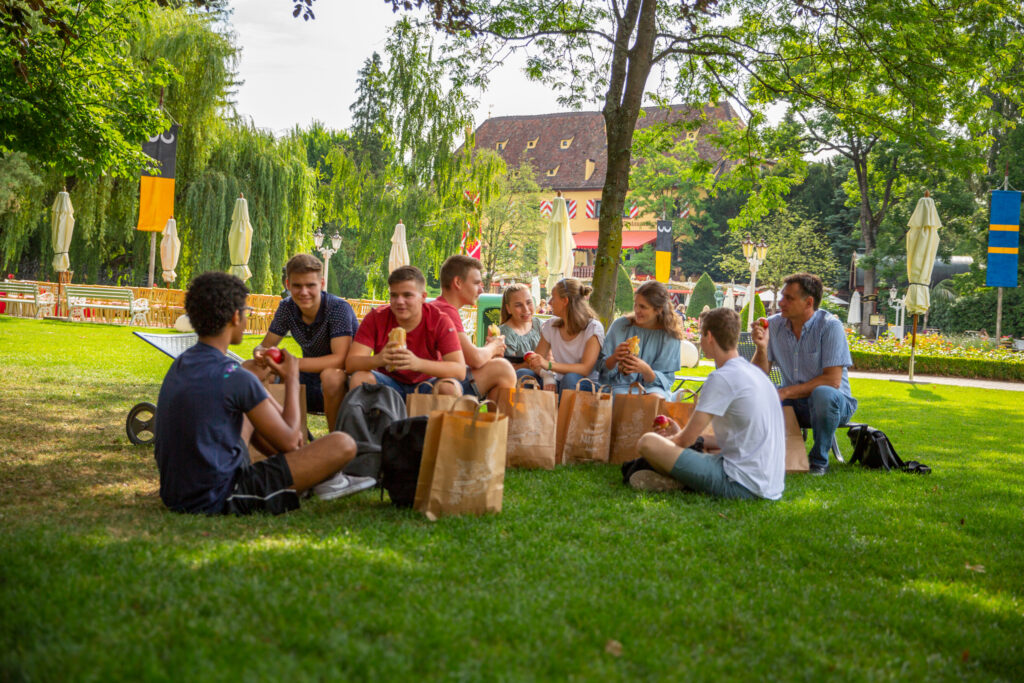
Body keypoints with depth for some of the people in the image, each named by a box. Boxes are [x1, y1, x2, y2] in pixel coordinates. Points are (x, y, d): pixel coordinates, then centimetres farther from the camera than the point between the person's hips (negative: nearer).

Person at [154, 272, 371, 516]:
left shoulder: (180, 365, 6)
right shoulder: (234, 377, -20)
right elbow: (288, 441, -9)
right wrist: (292, 379, 4)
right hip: (218, 501, -9)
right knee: (343, 444, -9)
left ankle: (320, 474, 33)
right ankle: (326, 479, 28)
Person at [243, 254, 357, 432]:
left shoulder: (339, 308, -20)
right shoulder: (287, 307, -1)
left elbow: (339, 359, -29)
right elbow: (266, 345, 4)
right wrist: (260, 353, -23)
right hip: (310, 381, 6)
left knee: (331, 375, -40)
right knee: (249, 368, -4)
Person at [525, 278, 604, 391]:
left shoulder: (593, 328, -10)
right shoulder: (550, 326, 6)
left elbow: (586, 369, -21)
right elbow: (536, 363, 4)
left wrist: (549, 365, -33)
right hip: (559, 384, 4)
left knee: (570, 378, -37)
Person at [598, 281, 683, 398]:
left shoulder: (670, 335, -1)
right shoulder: (620, 325, 1)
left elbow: (665, 379, -4)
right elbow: (603, 368, 3)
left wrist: (646, 370, -25)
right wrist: (614, 358, -21)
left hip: (653, 387, 1)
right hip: (621, 385, 0)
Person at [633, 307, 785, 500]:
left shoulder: (722, 377, -13)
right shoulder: (756, 373, 16)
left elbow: (686, 439, -9)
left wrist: (665, 441, 14)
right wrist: (679, 435, 23)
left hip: (742, 486, -10)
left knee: (648, 442, -16)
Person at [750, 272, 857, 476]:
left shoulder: (830, 326, -15)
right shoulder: (773, 325, -2)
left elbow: (833, 380, -20)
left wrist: (786, 392, -25)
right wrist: (761, 347, -20)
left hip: (834, 403, -4)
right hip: (793, 403, 4)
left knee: (822, 394, -37)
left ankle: (819, 460, -13)